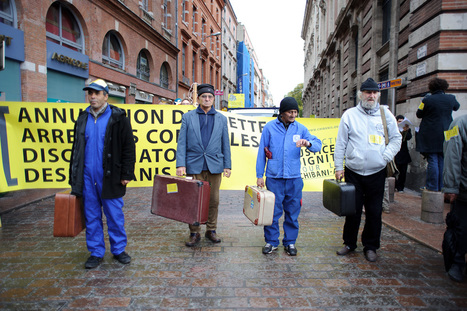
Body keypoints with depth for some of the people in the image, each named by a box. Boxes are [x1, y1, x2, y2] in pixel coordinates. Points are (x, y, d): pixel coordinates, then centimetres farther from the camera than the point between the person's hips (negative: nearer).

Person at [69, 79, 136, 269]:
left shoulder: (118, 118, -3)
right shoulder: (83, 119, 12)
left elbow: (128, 148, -5)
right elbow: (76, 149, 16)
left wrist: (127, 174, -9)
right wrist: (74, 178, 13)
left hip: (110, 177, -4)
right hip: (87, 177, 5)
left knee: (115, 215, 5)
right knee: (91, 216, 11)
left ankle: (119, 250, 21)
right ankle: (96, 252, 24)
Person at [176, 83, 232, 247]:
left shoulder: (221, 118, 10)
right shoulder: (188, 117, 6)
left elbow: (225, 143, 10)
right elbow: (182, 142, 1)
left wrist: (227, 165, 4)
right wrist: (180, 164, -9)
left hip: (214, 166, 1)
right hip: (194, 166, -1)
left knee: (213, 200, 8)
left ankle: (211, 230, 23)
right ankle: (194, 233, 16)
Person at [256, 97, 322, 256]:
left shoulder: (300, 128, 7)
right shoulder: (270, 127, 1)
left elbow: (318, 145, 4)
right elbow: (261, 152, 3)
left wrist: (308, 143, -19)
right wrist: (259, 175, 0)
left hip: (294, 178, 2)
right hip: (274, 177, -2)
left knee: (292, 212, 10)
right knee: (272, 211, 4)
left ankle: (290, 242, 26)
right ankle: (271, 241, 21)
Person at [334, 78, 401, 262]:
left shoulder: (386, 114, 7)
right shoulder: (349, 115, 4)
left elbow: (396, 138, 11)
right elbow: (340, 143, 4)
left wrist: (386, 156, -6)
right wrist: (338, 167, 0)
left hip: (377, 173, 1)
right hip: (353, 172, 0)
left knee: (374, 212, 6)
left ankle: (370, 247, 23)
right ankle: (349, 243, 26)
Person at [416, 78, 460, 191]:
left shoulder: (427, 100, -11)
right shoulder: (451, 98, 1)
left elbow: (419, 114, 1)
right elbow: (456, 107, 23)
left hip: (430, 135, -4)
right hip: (446, 134, 4)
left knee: (432, 161, -1)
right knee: (442, 160, 10)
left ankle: (433, 186, 2)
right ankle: (441, 186, 15)